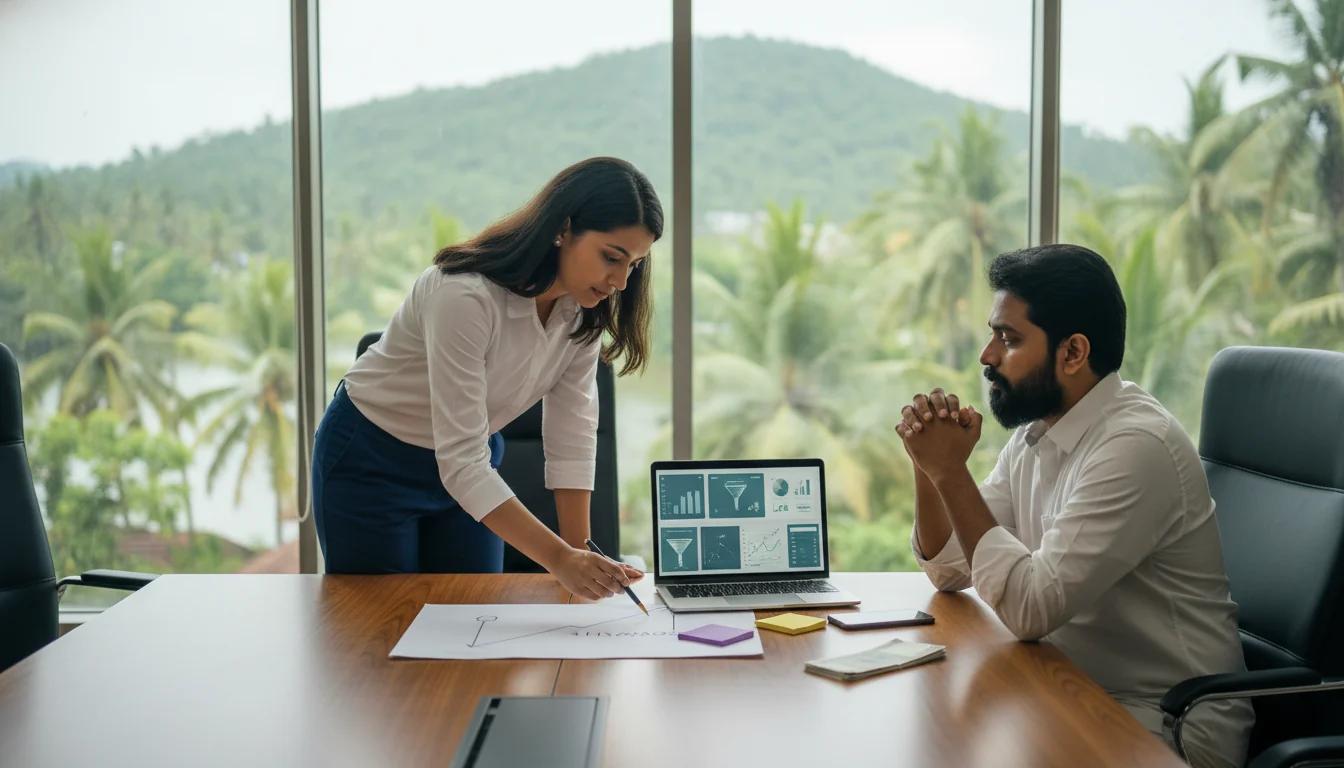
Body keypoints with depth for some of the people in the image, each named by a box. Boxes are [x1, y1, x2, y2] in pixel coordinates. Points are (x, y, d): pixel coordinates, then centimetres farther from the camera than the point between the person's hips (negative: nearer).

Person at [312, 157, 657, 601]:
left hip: (473, 460, 6)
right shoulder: (466, 295, -35)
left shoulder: (583, 307, -14)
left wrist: (580, 553, -18)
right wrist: (560, 558, -44)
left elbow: (572, 435, -11)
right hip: (372, 462, -6)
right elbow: (460, 463, -38)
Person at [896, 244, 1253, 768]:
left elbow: (1030, 608, -27)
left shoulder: (1135, 445, -23)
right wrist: (930, 465, -8)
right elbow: (949, 569, 8)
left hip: (1167, 724, -7)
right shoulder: (1034, 433, 4)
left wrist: (952, 472, -22)